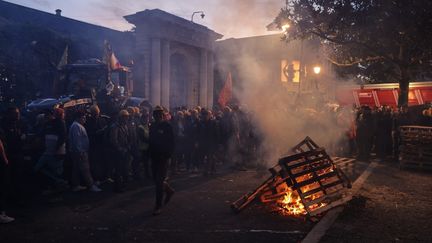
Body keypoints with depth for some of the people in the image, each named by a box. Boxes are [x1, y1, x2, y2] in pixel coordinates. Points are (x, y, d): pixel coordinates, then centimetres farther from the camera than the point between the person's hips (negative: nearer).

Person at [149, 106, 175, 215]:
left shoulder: (167, 126, -7)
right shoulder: (152, 126, 9)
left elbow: (171, 143, -9)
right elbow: (150, 141, 15)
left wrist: (168, 155, -16)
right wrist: (150, 153, 7)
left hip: (163, 158, -6)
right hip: (155, 157, 6)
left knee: (159, 181, -5)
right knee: (156, 179, 13)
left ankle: (158, 206, 5)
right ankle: (169, 190, 40)